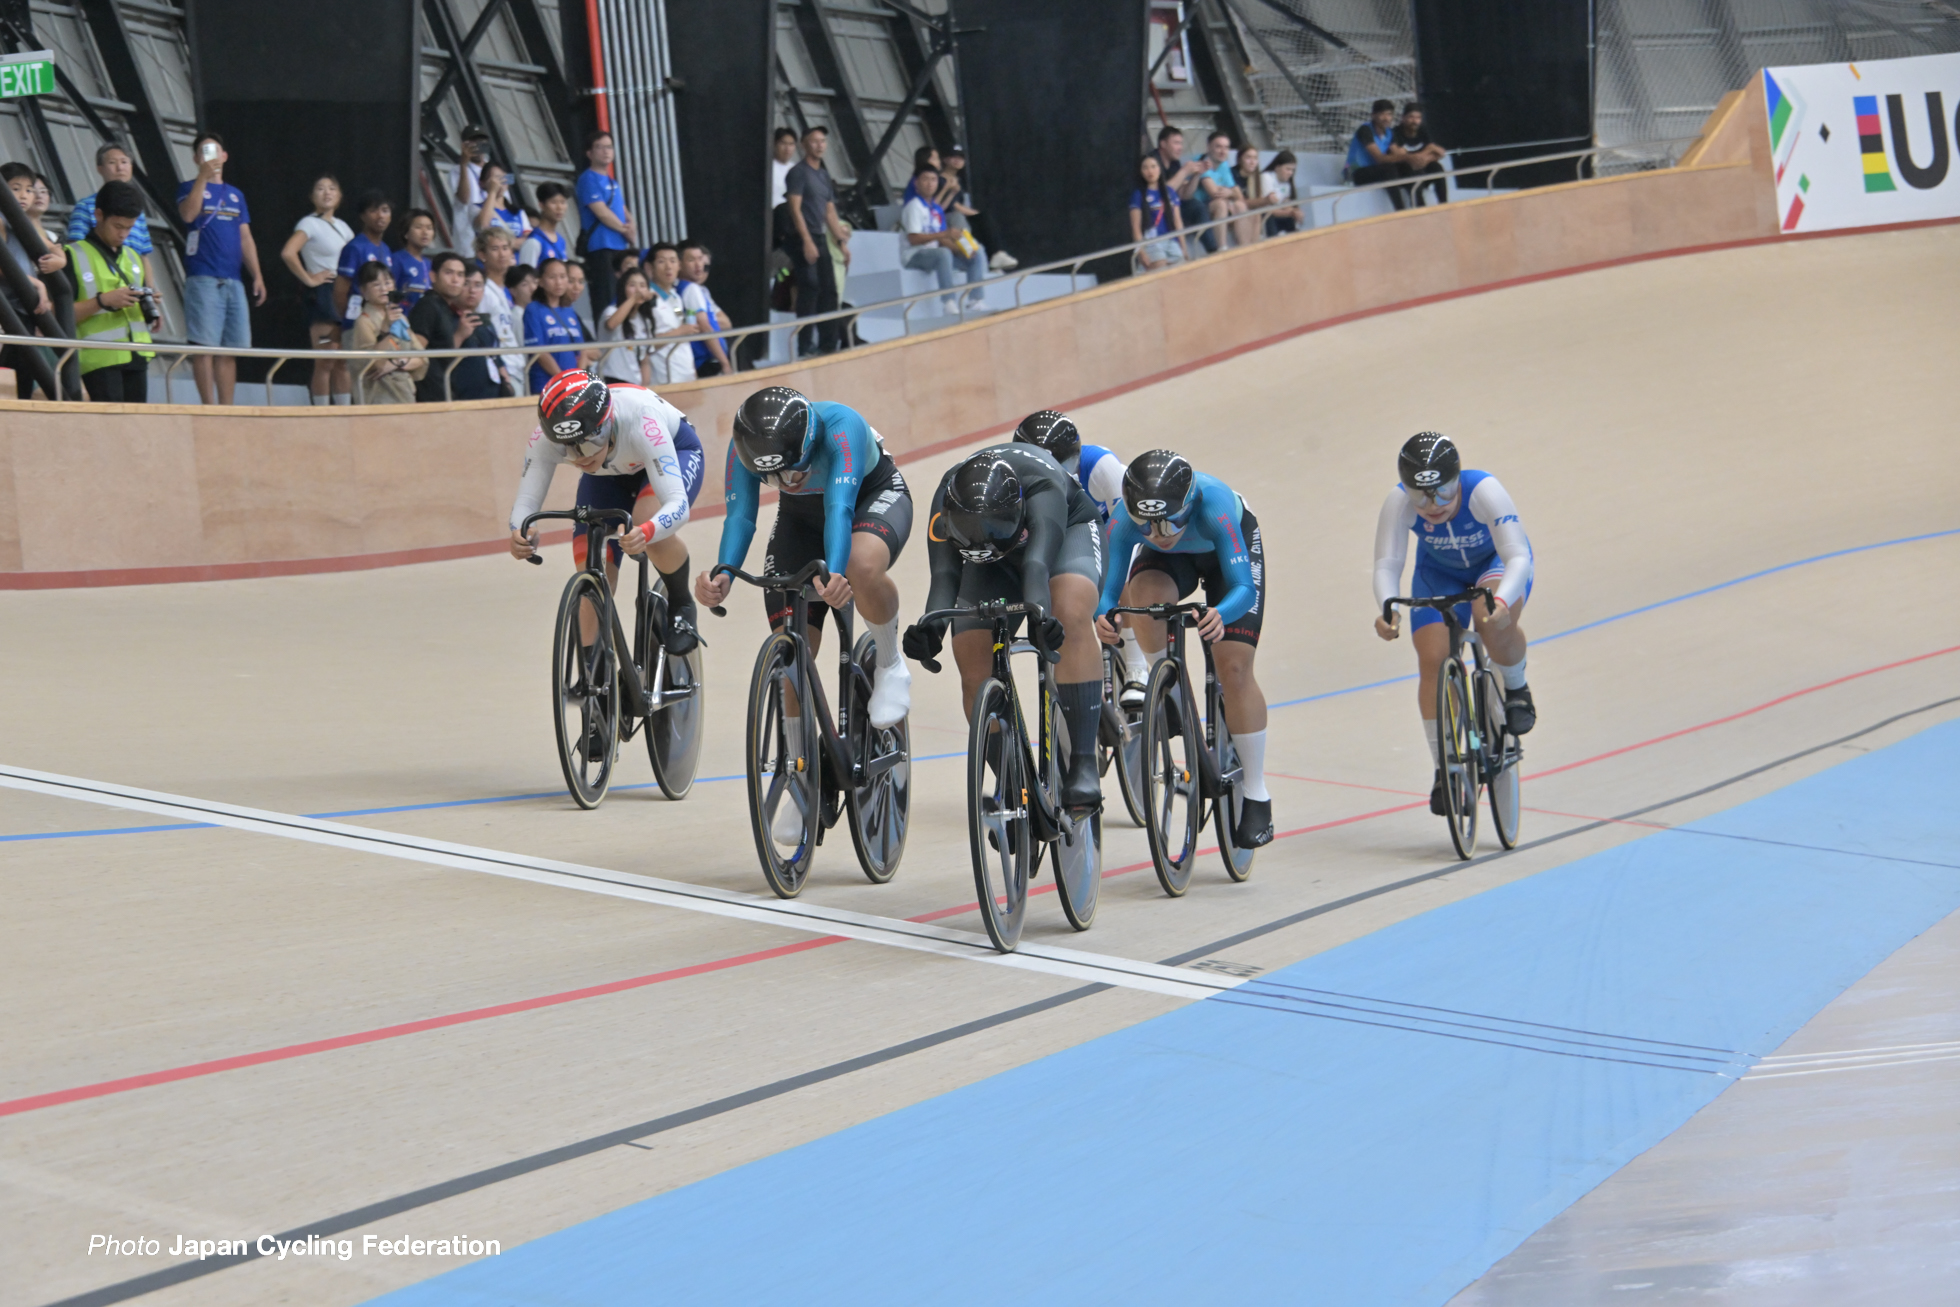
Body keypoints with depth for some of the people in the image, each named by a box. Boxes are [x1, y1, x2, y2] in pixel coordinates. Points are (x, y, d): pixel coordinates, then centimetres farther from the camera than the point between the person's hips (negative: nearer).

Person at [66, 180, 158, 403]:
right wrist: (103, 300, -18)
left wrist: (149, 305, 5)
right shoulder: (74, 257, -1)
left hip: (136, 357, 6)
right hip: (99, 358, -6)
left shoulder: (133, 257, 20)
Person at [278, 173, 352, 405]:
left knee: (345, 362, 7)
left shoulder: (343, 227, 17)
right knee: (325, 362, -8)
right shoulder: (309, 224, -5)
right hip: (323, 296, -7)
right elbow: (288, 253, -21)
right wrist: (309, 279, -15)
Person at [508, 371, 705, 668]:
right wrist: (519, 534, -54)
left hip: (675, 452, -4)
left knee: (651, 524, -36)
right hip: (608, 475, 4)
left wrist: (646, 532, -70)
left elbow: (679, 504, -49)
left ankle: (681, 606, -8)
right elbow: (526, 499, -30)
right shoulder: (545, 436, -34)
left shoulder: (641, 423, -44)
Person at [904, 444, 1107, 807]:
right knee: (973, 664, -15)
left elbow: (1038, 562, -54)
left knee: (1071, 613, -36)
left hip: (1068, 530, -4)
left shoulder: (1042, 486, -42)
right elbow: (945, 576, -40)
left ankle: (1083, 765, -37)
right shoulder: (945, 505, -32)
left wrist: (1039, 615, -73)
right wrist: (931, 627, -60)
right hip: (996, 560, 4)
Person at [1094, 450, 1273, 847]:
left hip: (1232, 548, -2)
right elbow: (1109, 584, -35)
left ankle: (1256, 799, -2)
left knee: (1233, 667, -14)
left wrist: (1221, 615, -68)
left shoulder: (1214, 506, -43)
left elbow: (1244, 587, -46)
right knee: (1144, 593, -34)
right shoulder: (1125, 520, -36)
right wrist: (1103, 615, -58)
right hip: (1171, 560, 2)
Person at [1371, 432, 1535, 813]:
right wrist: (1387, 607, -57)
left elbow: (1518, 556, -43)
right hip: (1439, 572, 3)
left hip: (1498, 563, -3)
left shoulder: (1484, 491, -37)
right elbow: (1387, 563, -36)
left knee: (1495, 624, -35)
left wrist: (1501, 600, -63)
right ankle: (1444, 770, 0)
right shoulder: (1399, 502, -31)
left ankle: (1516, 690, -1)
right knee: (1433, 660, -15)